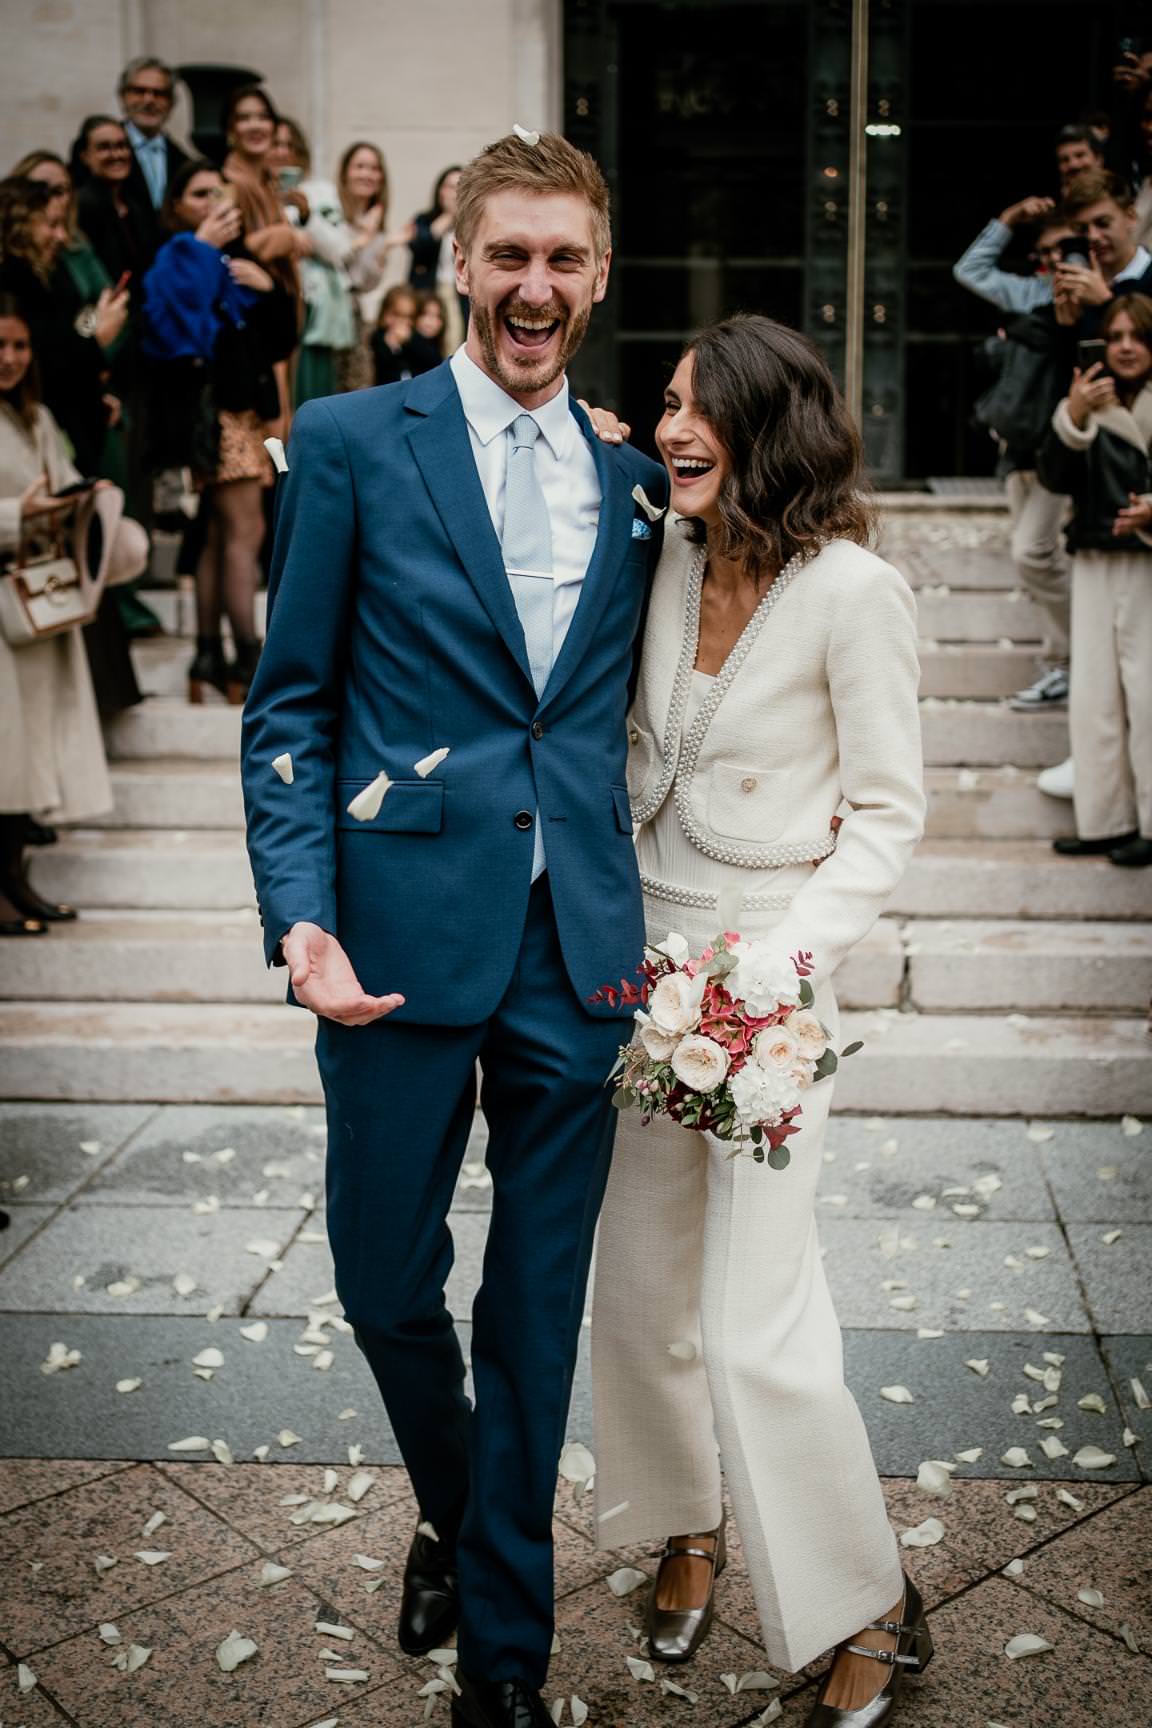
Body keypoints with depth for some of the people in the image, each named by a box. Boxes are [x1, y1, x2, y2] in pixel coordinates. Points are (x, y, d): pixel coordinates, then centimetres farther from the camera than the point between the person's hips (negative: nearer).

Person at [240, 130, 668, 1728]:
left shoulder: (635, 484, 9)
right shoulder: (351, 443, 0)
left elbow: (625, 720, 12)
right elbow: (287, 704, -2)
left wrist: (643, 926, 4)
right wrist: (300, 915, -14)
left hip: (579, 951, 2)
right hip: (407, 934, -2)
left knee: (538, 1310, 10)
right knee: (386, 1278, 10)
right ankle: (451, 1516, 43)